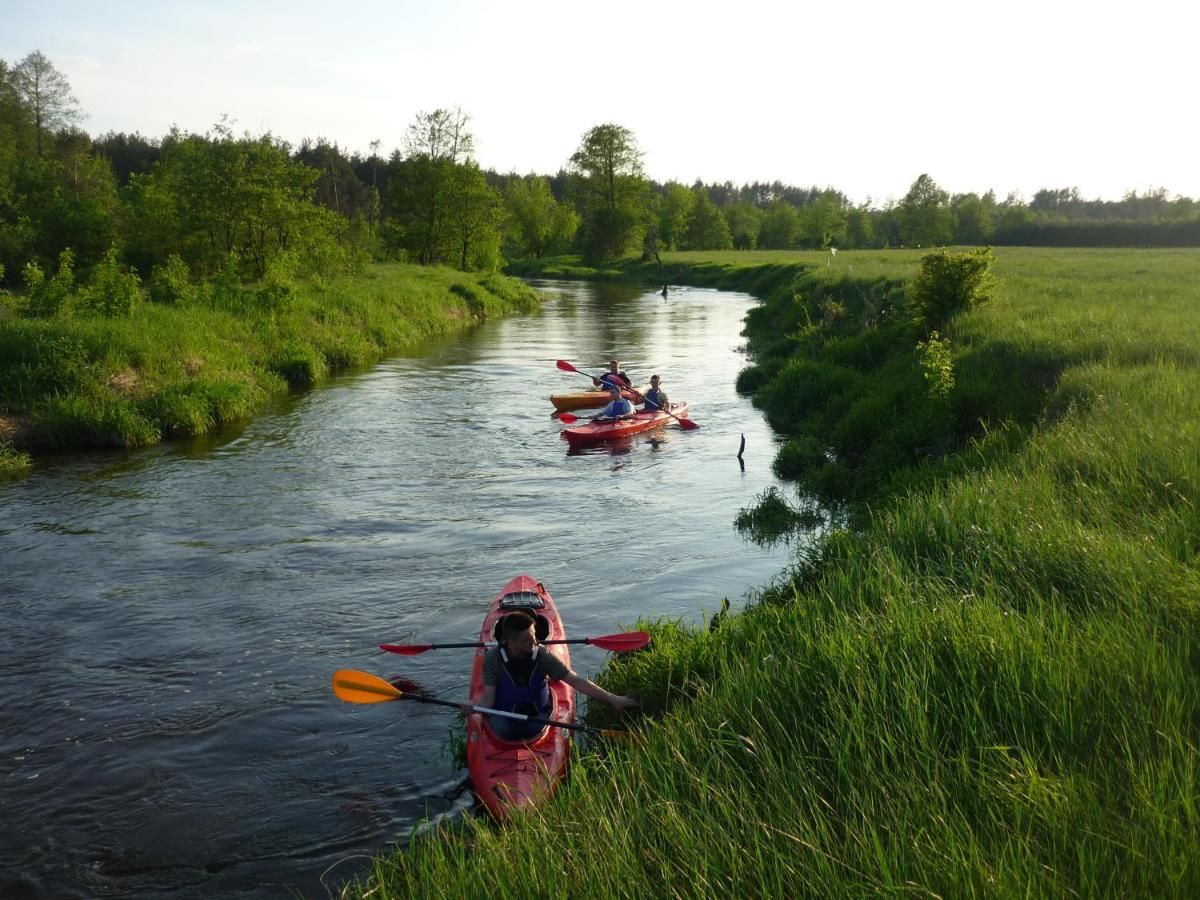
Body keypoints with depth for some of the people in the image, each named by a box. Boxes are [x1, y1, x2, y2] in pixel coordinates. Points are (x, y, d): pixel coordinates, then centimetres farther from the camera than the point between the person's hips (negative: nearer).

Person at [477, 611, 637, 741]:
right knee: (501, 730, -28)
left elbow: (576, 681, -13)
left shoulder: (543, 656, -13)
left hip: (537, 715, 1)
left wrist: (611, 698, -19)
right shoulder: (492, 658, -14)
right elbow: (488, 697, -13)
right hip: (503, 716, -1)